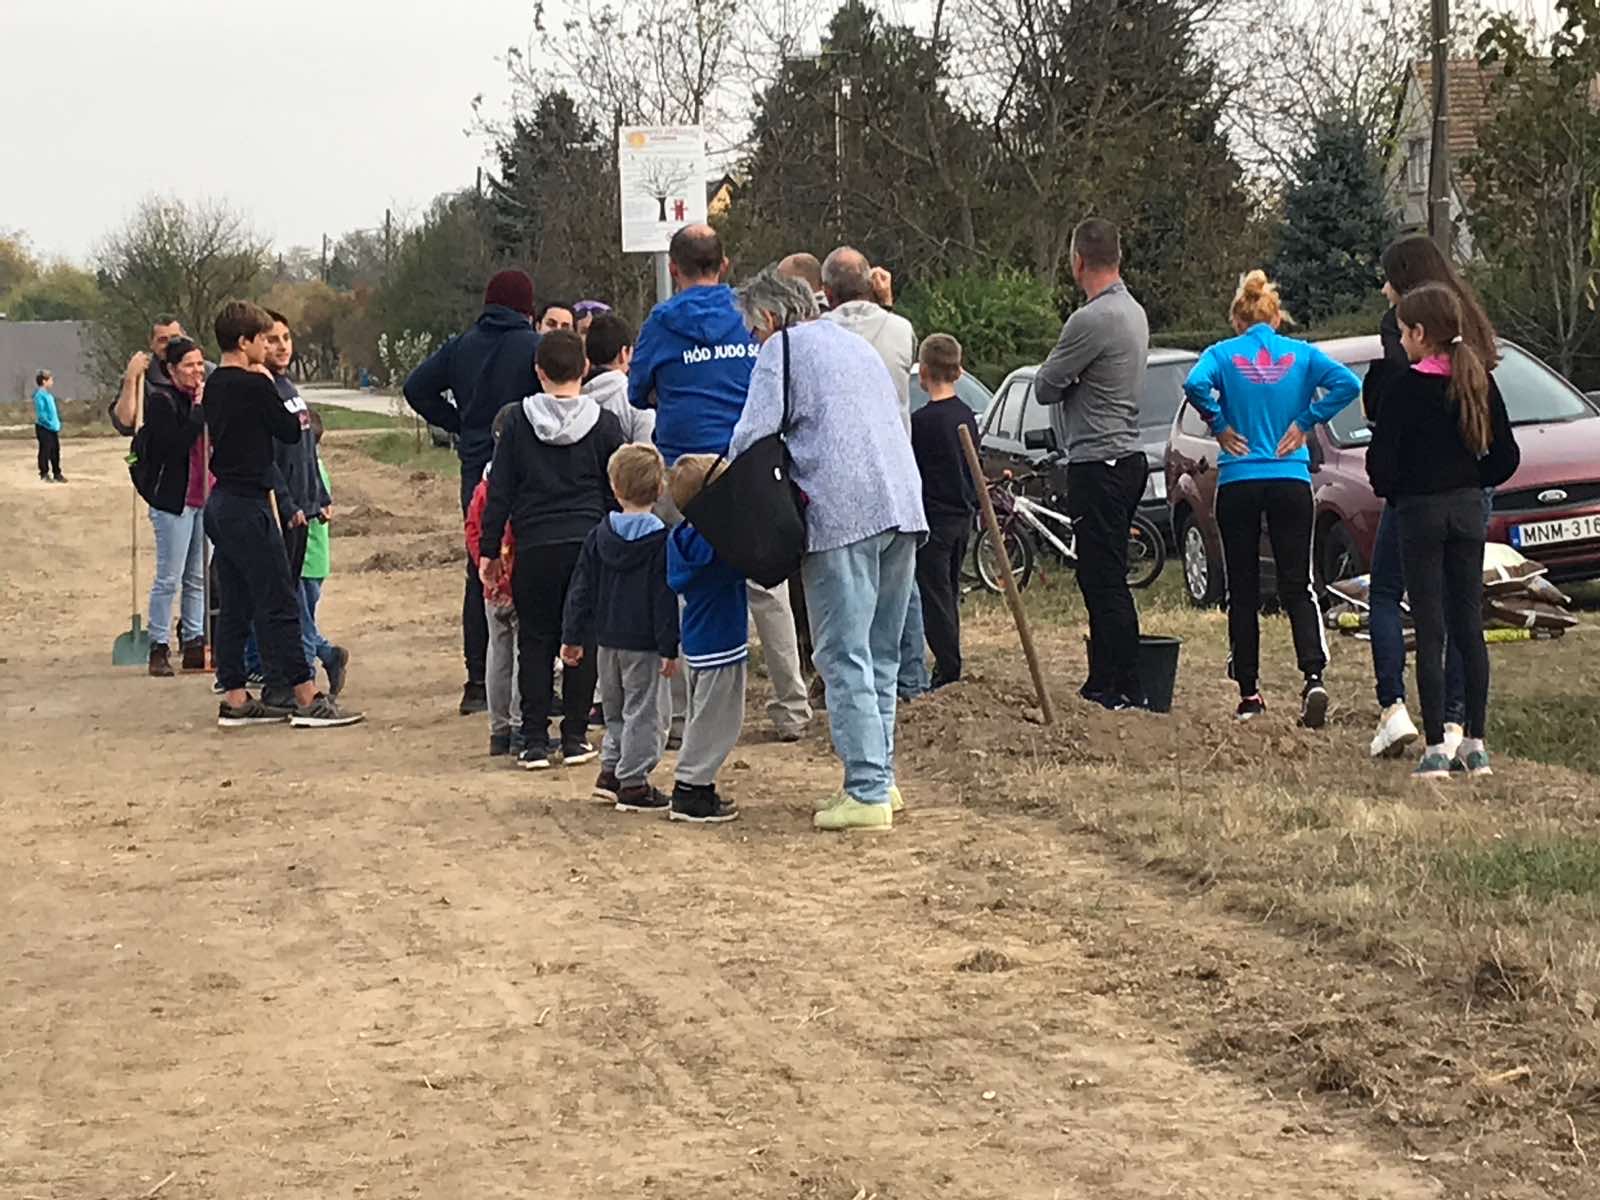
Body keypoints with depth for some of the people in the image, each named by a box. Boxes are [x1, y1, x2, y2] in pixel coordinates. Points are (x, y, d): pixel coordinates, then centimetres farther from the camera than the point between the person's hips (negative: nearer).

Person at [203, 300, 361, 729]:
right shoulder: (253, 385, -14)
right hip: (248, 506, -9)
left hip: (221, 503, 9)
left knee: (234, 608, 10)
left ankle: (235, 700, 12)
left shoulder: (213, 386, 11)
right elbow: (290, 431, -5)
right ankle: (307, 699, -5)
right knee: (280, 605, -6)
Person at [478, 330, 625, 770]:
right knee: (583, 640, 8)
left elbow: (500, 493, 3)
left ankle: (535, 740, 5)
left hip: (535, 549, 0)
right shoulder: (604, 424, 2)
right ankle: (575, 737, 8)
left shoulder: (519, 425, 2)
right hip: (589, 545, 0)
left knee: (535, 641, 8)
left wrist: (490, 551, 8)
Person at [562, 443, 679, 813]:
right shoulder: (661, 541, -11)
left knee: (616, 710, 21)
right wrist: (669, 648, -11)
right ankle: (633, 783, 0)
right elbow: (665, 599, -14)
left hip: (607, 639, 5)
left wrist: (573, 637, 12)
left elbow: (581, 590, 6)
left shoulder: (598, 536, 3)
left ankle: (611, 769, 23)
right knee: (644, 713, 1)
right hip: (643, 643, -5)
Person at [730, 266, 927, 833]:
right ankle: (880, 777, 17)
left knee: (844, 657, -7)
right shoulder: (856, 344, 27)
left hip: (842, 512, -8)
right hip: (904, 507, 8)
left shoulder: (782, 348, 3)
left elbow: (754, 433, -6)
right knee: (880, 654, 14)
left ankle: (867, 791, -11)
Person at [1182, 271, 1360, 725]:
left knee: (1243, 591, 7)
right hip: (1291, 480, 1)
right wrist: (1306, 421, -1)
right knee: (1297, 586, 3)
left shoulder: (1224, 353, 0)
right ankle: (1313, 676, -17)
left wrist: (1220, 425, -5)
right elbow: (1346, 383, -10)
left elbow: (1195, 384, -19)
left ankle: (1249, 692, 8)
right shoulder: (1301, 354, 4)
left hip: (1238, 482, -1)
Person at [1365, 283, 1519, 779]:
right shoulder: (1479, 382, 3)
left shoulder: (1405, 388, -12)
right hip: (1469, 512, 5)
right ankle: (1474, 745, 11)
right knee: (1470, 627, 9)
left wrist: (1393, 493, 5)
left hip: (1420, 513, -5)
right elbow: (1506, 455, 6)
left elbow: (1381, 460, -14)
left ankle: (1435, 749, -3)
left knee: (1429, 631, -2)